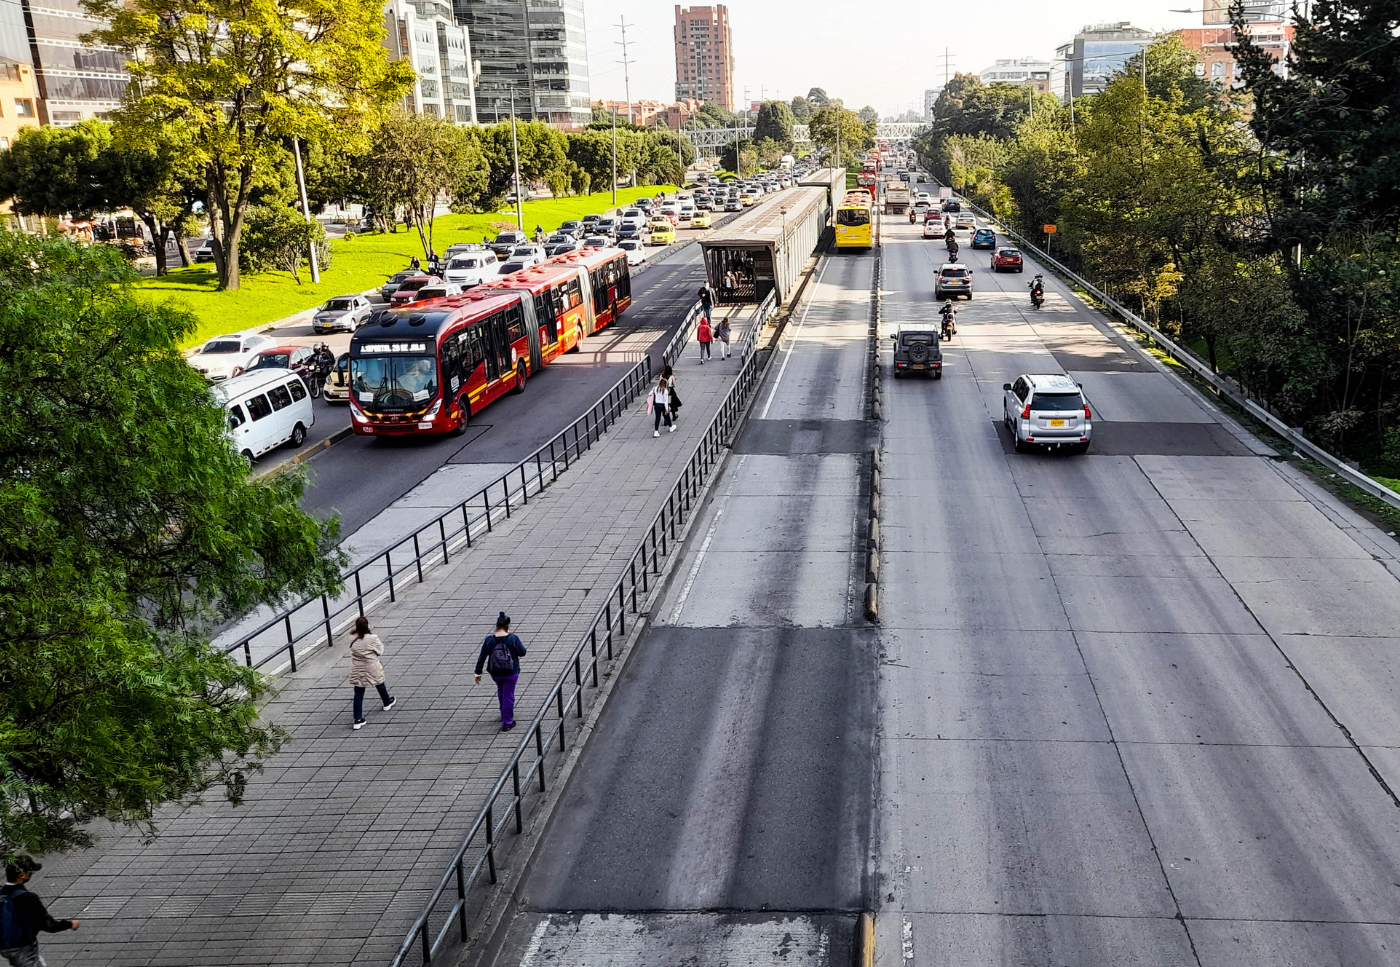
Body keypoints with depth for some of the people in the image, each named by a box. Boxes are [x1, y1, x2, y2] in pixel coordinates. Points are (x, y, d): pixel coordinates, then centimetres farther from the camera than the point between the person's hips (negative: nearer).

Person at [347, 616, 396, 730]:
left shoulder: (352, 638, -11)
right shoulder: (372, 638, -22)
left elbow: (352, 649, 4)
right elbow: (380, 651, -11)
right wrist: (381, 644, 6)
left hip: (357, 670, 2)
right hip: (371, 668, -2)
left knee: (358, 694, 6)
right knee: (379, 684, 26)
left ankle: (358, 719, 5)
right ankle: (387, 702, 51)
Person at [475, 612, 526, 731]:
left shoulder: (489, 640, -12)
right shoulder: (513, 639, -18)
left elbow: (482, 658, -6)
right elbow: (522, 653, -8)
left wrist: (478, 673, 4)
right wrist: (520, 644, 12)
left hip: (495, 673, 3)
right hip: (511, 673, -3)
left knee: (501, 690, 28)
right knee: (508, 695, 9)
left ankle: (504, 715, 43)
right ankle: (507, 723, 13)